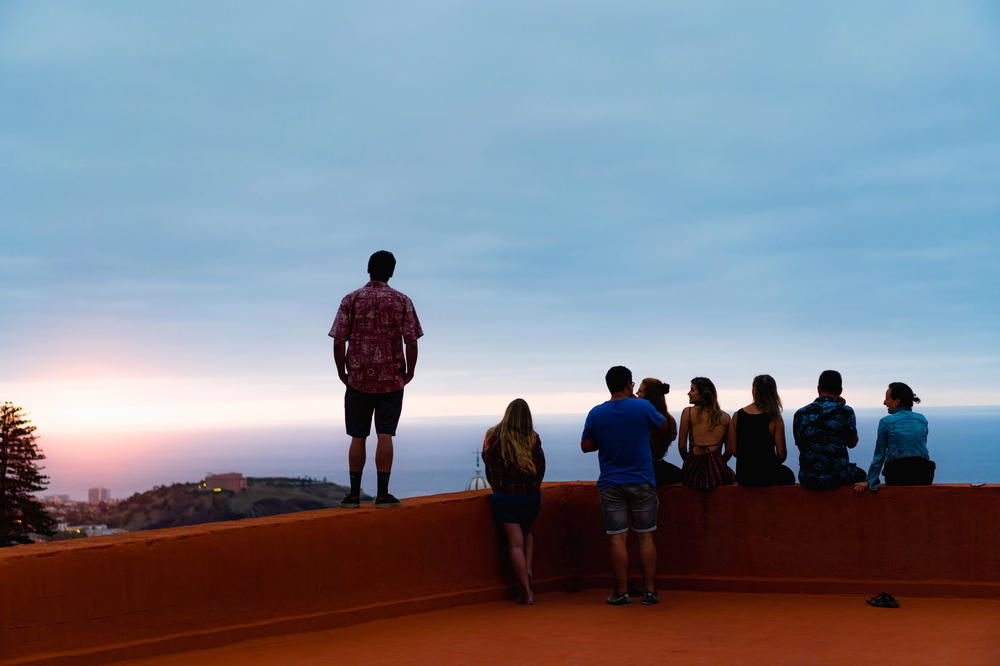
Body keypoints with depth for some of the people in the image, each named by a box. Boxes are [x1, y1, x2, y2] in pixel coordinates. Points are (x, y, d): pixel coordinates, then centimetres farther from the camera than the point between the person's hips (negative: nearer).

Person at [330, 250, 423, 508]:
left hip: (358, 379, 1)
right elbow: (411, 342, -5)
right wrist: (409, 372, 7)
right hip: (392, 380, -1)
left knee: (358, 437, 7)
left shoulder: (351, 300, 0)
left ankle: (354, 494, 10)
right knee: (385, 435, 1)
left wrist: (342, 372, 8)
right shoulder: (402, 301, -1)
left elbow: (338, 342, -4)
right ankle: (382, 494, 0)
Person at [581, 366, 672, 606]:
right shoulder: (643, 407, -6)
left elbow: (585, 446, 5)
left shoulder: (596, 413, -1)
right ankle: (649, 591, 8)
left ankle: (621, 593, 5)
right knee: (646, 536, 6)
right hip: (641, 482, -1)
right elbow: (664, 426, 11)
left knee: (618, 538, 3)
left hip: (611, 484, 1)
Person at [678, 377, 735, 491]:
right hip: (717, 474, 1)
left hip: (693, 474, -1)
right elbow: (729, 451, 8)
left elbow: (681, 446, 1)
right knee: (733, 477, 34)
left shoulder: (688, 412, -1)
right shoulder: (725, 417, 6)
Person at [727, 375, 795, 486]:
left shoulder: (736, 416, -6)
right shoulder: (775, 419, -14)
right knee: (788, 475, 32)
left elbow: (733, 451, -1)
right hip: (767, 477, -3)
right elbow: (782, 455, -10)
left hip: (743, 478, 3)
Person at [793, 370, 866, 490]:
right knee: (860, 474, 31)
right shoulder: (845, 411, -10)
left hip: (807, 481, 2)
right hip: (836, 480, -2)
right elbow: (852, 443, 7)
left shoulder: (800, 414, -2)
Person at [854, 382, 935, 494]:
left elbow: (879, 456, -1)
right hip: (923, 478, 3)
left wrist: (869, 482, 6)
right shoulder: (922, 419, 8)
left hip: (897, 476, -3)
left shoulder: (886, 422, -3)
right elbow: (921, 446, 16)